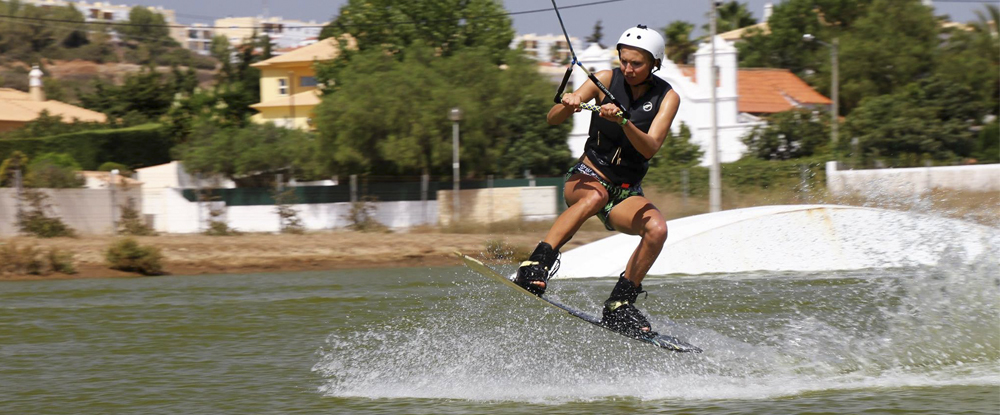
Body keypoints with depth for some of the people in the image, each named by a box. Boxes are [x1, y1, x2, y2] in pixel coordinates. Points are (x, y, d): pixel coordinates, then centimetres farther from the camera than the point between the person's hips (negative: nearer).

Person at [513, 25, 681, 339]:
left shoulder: (667, 97, -4)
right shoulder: (607, 80, -4)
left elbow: (650, 148, -19)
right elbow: (552, 119, -7)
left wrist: (624, 122, -37)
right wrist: (567, 105, -30)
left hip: (627, 194, 2)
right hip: (587, 177, -2)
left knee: (657, 228, -28)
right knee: (595, 196, -38)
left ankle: (619, 306, -17)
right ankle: (535, 266, -45)